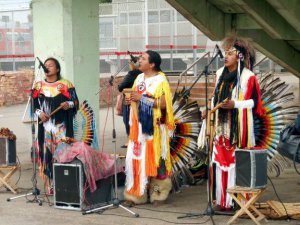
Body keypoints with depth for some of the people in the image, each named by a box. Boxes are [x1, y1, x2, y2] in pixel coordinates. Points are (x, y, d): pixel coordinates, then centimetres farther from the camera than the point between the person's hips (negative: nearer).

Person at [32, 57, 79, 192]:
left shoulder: (66, 84, 3)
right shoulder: (39, 86, 11)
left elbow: (76, 101, 2)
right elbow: (33, 104, 13)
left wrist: (69, 104, -18)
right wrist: (39, 113, -6)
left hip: (61, 125, -2)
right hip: (45, 125, 3)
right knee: (47, 152, 0)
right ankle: (49, 185, 4)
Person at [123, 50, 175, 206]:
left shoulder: (160, 81, -7)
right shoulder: (139, 78, 14)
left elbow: (163, 103, -16)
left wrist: (142, 98, -16)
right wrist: (131, 98, -1)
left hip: (154, 127, -6)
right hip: (139, 126, 6)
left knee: (154, 159, -3)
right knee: (137, 158, 1)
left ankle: (158, 193, 6)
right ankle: (137, 193, 6)